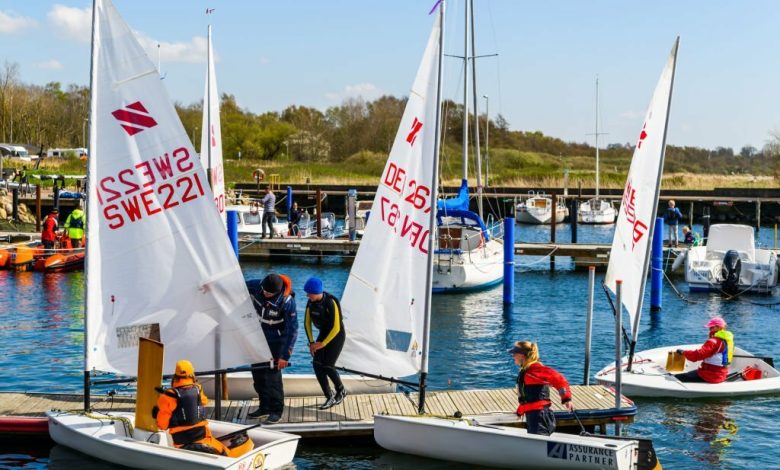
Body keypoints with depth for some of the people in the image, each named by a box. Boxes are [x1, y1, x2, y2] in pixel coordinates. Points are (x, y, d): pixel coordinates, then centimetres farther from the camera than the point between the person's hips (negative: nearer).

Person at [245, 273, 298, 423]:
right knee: (257, 371, 10)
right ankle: (264, 407, 23)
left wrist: (285, 356, -24)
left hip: (277, 340, -6)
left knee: (272, 373, -10)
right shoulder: (257, 286, -16)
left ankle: (276, 411, 1)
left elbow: (292, 330, -24)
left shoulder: (287, 302, -29)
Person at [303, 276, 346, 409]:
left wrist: (322, 344, -19)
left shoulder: (331, 303, -28)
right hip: (323, 333, 6)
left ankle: (341, 391, 14)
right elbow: (307, 322, 4)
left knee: (327, 366, -13)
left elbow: (336, 328, -25)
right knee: (317, 364, -7)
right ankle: (330, 397, 2)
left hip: (337, 335, -6)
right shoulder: (311, 302, -8)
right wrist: (311, 342, -2)